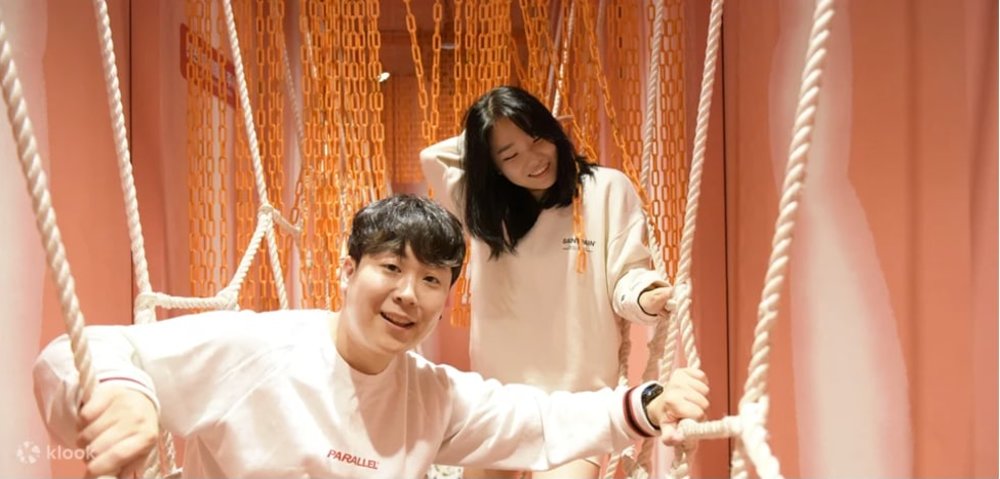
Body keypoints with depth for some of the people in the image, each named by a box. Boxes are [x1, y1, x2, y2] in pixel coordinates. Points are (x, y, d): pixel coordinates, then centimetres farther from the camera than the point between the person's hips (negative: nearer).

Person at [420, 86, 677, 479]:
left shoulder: (608, 189, -7)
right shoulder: (484, 204, 7)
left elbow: (626, 274, -8)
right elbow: (432, 158, 13)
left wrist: (645, 297, -29)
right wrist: (478, 142, 5)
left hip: (578, 395, -4)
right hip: (497, 392, 5)